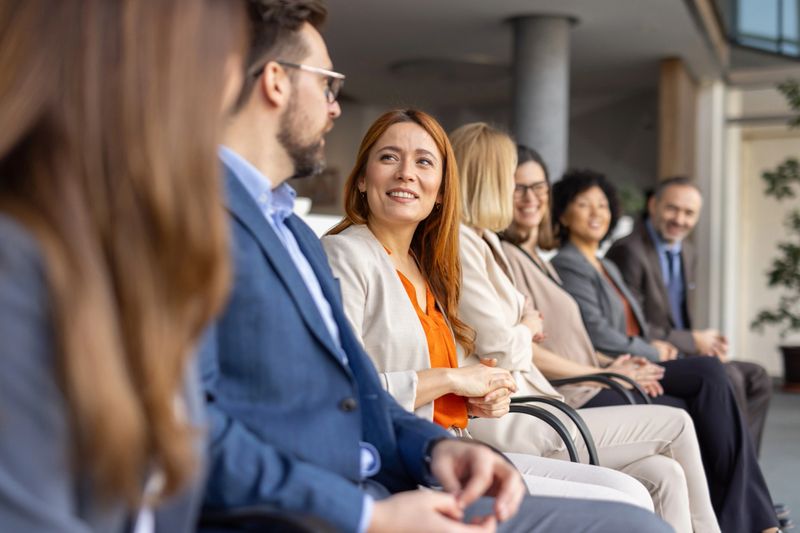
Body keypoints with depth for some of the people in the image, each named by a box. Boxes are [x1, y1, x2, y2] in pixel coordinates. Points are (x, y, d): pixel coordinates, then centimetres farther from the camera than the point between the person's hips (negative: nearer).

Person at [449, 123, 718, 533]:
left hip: (520, 410, 9)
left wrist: (522, 335, 0)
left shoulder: (480, 240, 18)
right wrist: (528, 329, 4)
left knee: (664, 475, -4)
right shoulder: (458, 242, -13)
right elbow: (501, 350, -16)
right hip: (502, 424, -9)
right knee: (676, 424, -4)